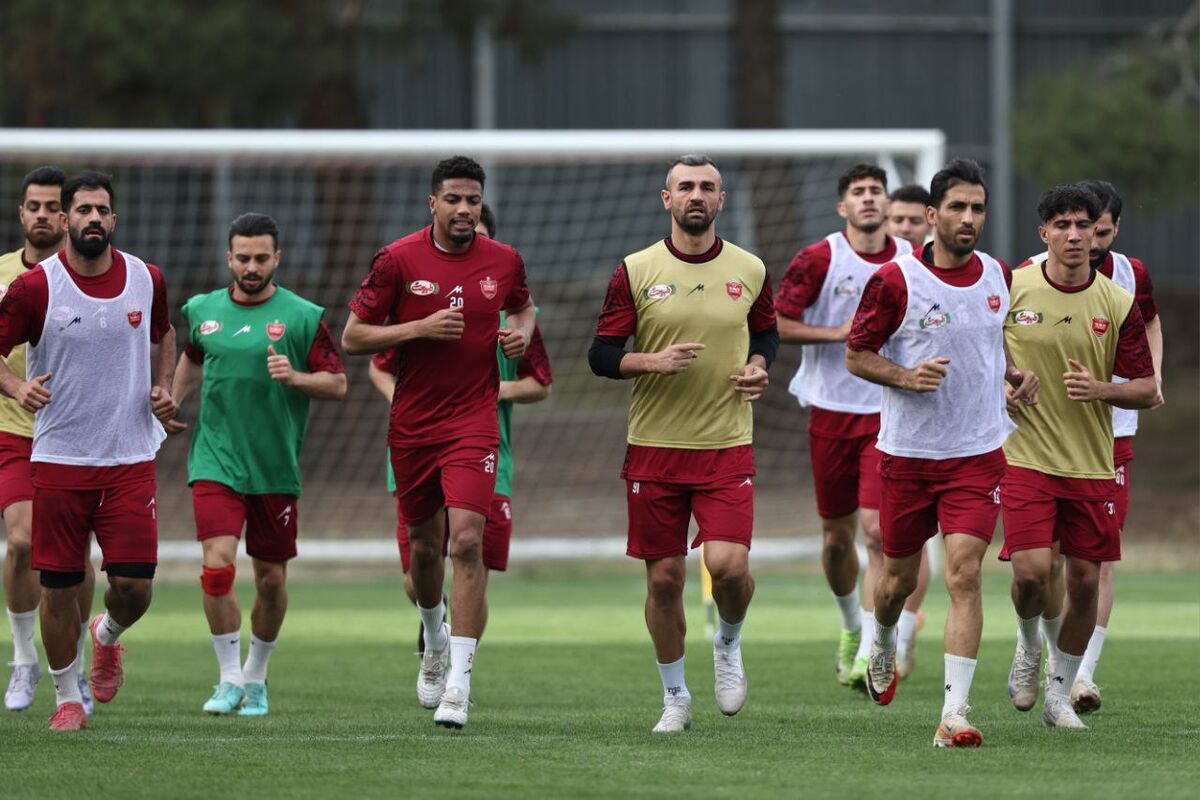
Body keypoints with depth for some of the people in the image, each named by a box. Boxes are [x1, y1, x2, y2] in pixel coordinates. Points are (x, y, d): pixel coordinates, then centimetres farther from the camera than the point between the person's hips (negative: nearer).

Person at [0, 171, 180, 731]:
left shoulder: (146, 280, 3)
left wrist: (163, 388, 7)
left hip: (131, 457, 2)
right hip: (59, 457, -2)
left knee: (133, 585, -6)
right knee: (59, 584, 2)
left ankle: (108, 636, 30)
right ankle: (67, 698, 18)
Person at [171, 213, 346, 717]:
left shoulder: (303, 316, -4)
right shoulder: (203, 311, 6)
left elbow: (337, 385, -3)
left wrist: (295, 377, -20)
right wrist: (171, 405, 15)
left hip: (276, 468, -1)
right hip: (216, 462, 1)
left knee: (271, 578, 7)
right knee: (217, 565, -15)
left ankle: (256, 676, 27)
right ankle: (229, 680, -3)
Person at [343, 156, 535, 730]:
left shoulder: (503, 261, 2)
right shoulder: (398, 260, -5)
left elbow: (523, 306, 24)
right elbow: (353, 337, -3)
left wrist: (523, 330, 1)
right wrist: (420, 328, -16)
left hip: (474, 419, -1)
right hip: (413, 424, 1)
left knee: (467, 540, -16)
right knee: (424, 544, 14)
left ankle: (459, 679, -16)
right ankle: (435, 642, 44)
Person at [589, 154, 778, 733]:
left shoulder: (750, 271, 4)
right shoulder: (636, 272, -1)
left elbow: (766, 333, 21)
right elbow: (601, 355, 0)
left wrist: (758, 368, 0)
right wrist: (653, 361, -18)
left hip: (727, 446, 0)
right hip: (654, 447, 0)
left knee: (728, 564, -17)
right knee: (664, 577, 3)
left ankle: (729, 643, 16)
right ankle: (675, 698, 20)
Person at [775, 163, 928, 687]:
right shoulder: (820, 259, -5)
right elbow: (777, 323, -7)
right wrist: (839, 333, -15)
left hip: (889, 413, 0)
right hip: (832, 411, 0)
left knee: (878, 529, -14)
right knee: (836, 536, 9)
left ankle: (869, 652, -12)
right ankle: (852, 626, 36)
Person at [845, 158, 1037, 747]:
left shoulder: (998, 276, 4)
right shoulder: (895, 280, -9)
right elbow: (857, 355, -3)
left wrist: (1017, 374, 5)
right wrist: (908, 376, -19)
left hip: (977, 454, 1)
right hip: (907, 453, -1)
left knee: (964, 575, -13)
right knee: (899, 577, 13)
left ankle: (954, 714, -16)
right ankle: (882, 647, 49)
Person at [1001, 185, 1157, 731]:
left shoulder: (1117, 304, -1)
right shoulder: (1010, 288, -4)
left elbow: (1148, 390, 2)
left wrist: (1100, 389, -15)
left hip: (1092, 465, 2)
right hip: (1026, 456, -2)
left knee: (1085, 581, 4)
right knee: (1032, 572, -15)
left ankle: (1060, 694, 21)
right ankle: (1028, 645, 18)